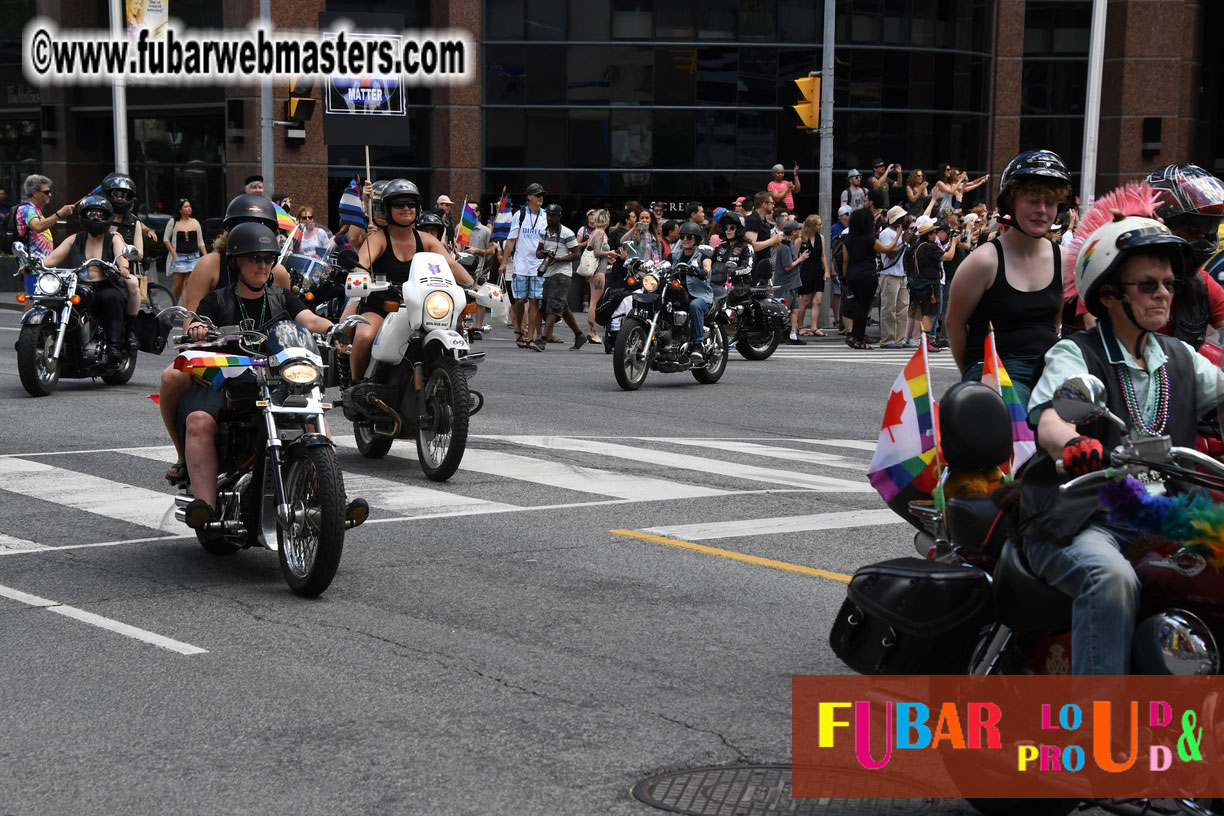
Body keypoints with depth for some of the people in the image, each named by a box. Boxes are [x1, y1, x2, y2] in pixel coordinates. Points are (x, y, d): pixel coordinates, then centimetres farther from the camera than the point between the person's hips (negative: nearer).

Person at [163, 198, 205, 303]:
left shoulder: (195, 222, 9)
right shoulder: (173, 222, 1)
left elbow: (200, 242, 13)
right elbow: (166, 239, 5)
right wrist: (174, 254, -3)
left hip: (194, 256, 2)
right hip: (179, 257, -2)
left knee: (188, 284, -5)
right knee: (178, 285, -2)